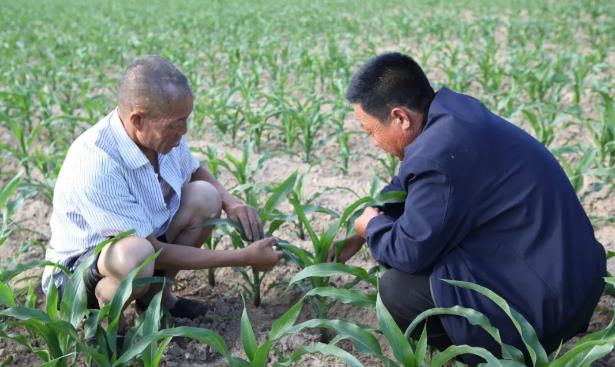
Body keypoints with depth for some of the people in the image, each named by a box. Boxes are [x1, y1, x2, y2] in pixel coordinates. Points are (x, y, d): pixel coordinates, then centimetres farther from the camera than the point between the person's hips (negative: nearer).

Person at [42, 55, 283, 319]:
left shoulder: (163, 133, -13)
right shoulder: (96, 165, -34)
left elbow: (196, 172, 12)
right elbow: (154, 252, -28)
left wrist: (231, 203, -9)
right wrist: (243, 258, -24)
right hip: (77, 269, -7)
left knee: (205, 196, -9)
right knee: (135, 255, -39)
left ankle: (157, 294, 2)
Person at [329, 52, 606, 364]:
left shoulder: (439, 156, -27)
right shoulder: (451, 112, 3)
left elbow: (409, 252, -17)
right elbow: (405, 186, 19)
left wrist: (371, 227, 4)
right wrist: (357, 234, 22)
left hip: (548, 301, -10)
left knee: (396, 290, -12)